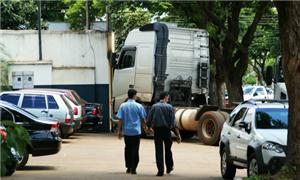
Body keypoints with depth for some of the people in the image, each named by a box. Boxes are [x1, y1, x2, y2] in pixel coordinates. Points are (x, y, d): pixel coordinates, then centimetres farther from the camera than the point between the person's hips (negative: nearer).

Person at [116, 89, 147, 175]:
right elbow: (143, 119, 3)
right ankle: (133, 168, -2)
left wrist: (119, 131, 4)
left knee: (128, 149, 14)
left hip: (126, 131, 2)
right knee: (135, 150, 1)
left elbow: (120, 119, -3)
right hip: (136, 131, -2)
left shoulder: (123, 106, -2)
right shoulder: (139, 106, -5)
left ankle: (128, 167, 18)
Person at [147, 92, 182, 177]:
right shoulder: (169, 107, -3)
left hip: (157, 130, 0)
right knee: (168, 150, 17)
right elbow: (173, 123, -8)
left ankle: (160, 170, -5)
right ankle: (169, 167, 30)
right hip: (166, 130, 0)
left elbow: (149, 120, 1)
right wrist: (178, 135, -6)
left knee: (159, 151, 1)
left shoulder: (154, 107, 1)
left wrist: (149, 128, 21)